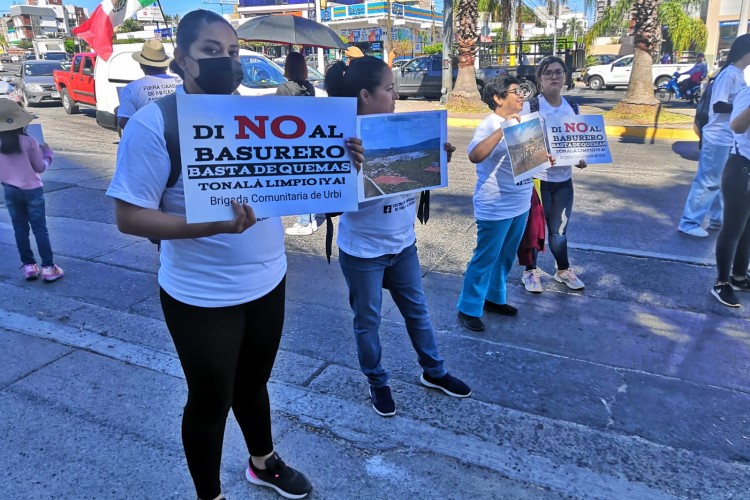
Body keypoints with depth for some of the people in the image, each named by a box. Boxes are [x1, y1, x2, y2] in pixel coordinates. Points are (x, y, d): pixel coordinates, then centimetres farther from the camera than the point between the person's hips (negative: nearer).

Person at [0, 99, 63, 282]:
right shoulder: (29, 142, -13)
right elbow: (40, 167, -3)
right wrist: (47, 154, 13)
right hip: (32, 190, -3)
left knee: (20, 229, 11)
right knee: (40, 229, 1)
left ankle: (29, 266, 16)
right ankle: (48, 268, 1)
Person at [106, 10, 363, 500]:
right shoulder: (154, 122, -15)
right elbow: (129, 216, -17)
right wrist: (210, 225, -31)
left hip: (268, 282, 5)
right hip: (202, 297, -5)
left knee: (254, 382, 26)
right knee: (211, 400, 14)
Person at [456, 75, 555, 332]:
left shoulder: (521, 121, 9)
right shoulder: (490, 125, -17)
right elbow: (475, 155, -36)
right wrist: (504, 129, -37)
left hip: (519, 203, 8)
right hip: (495, 207, -8)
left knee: (506, 257, 19)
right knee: (485, 258, 1)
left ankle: (494, 298, 36)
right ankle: (468, 308, 14)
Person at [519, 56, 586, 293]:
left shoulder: (572, 108, 7)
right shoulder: (529, 106, -10)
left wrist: (580, 158, -5)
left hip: (563, 179, 4)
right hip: (537, 178, -4)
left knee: (560, 228, 15)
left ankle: (563, 270, 34)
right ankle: (531, 271, 26)